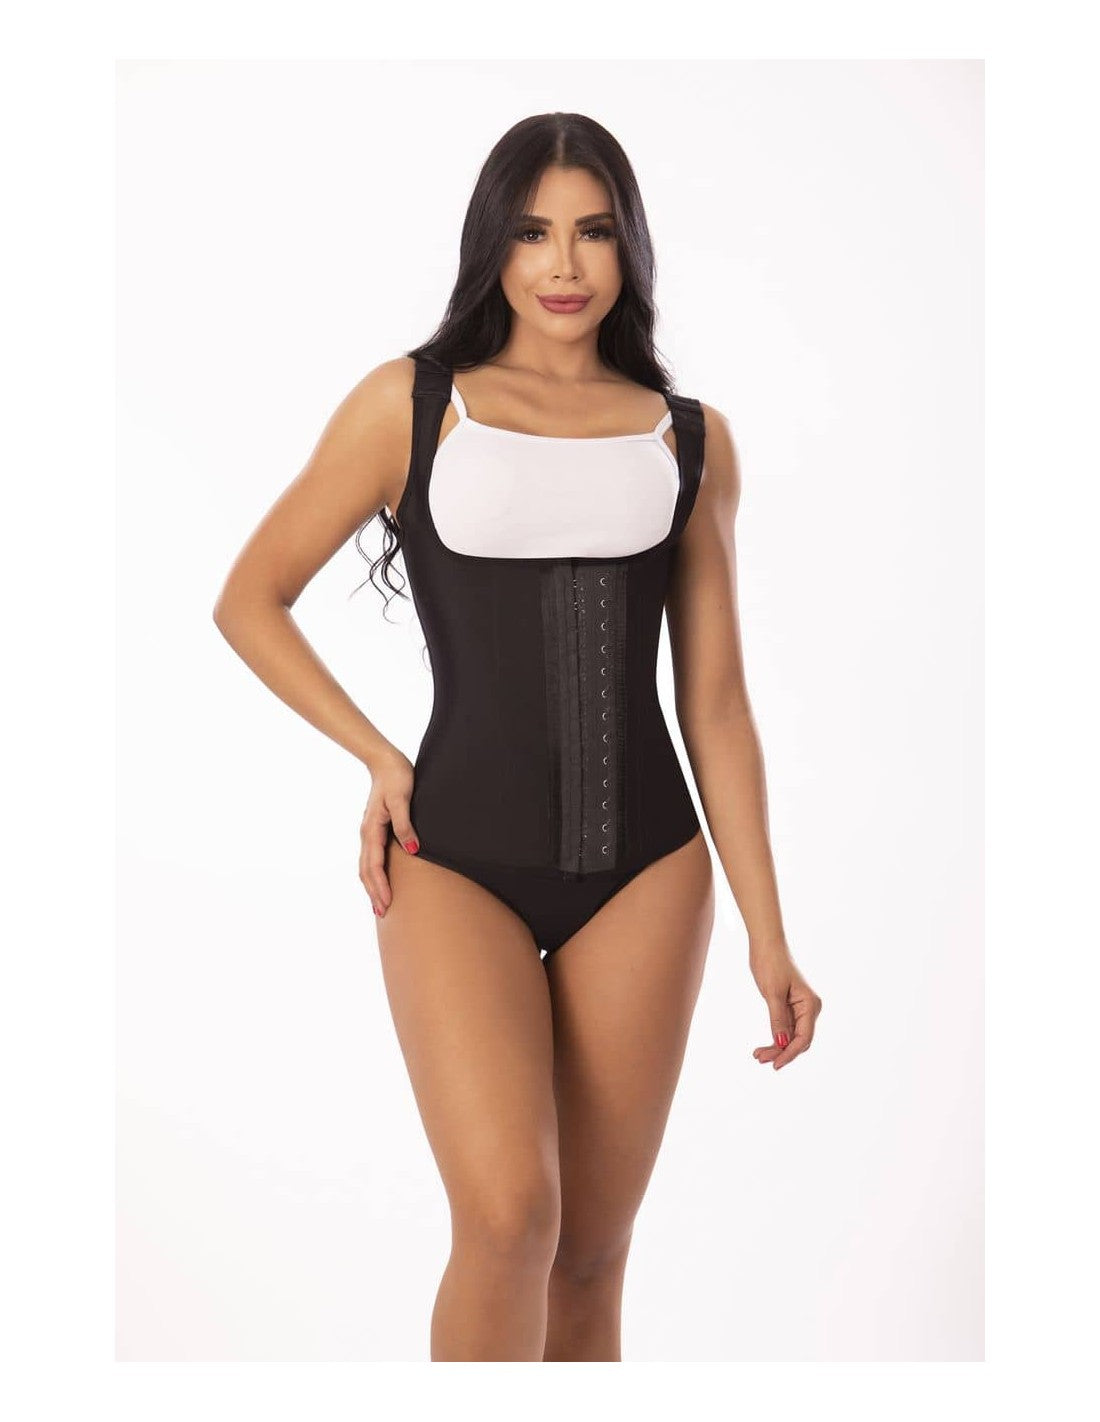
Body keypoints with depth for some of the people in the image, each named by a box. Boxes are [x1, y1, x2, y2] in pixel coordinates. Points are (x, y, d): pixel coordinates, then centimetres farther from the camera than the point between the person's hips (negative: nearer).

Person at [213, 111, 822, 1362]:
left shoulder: (689, 438, 9)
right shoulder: (411, 403, 3)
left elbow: (714, 704, 9)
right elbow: (249, 600, 8)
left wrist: (767, 932, 5)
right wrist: (379, 760, 1)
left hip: (643, 871, 2)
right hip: (458, 861, -2)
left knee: (589, 1257, 6)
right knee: (508, 1214, -20)